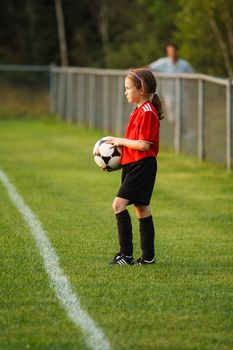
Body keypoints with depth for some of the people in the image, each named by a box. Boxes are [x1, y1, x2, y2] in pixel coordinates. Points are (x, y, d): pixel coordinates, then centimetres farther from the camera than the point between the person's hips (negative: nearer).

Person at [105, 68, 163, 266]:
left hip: (142, 165, -11)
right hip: (133, 165, 11)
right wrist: (119, 153, 13)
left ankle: (126, 254, -15)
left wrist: (121, 141, -11)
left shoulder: (147, 112, -16)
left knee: (119, 204, -16)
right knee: (141, 208, 12)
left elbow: (144, 144, -22)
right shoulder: (139, 111, 16)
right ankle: (148, 257, 16)